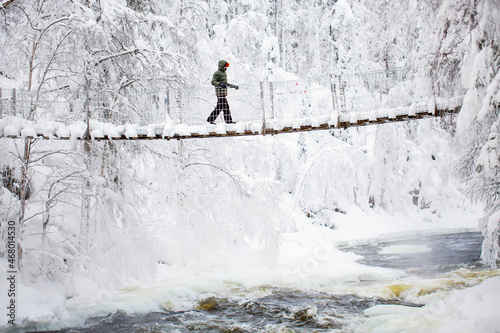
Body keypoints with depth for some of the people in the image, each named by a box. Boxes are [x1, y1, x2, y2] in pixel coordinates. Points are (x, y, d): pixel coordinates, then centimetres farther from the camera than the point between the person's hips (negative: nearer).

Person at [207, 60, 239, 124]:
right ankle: (229, 121, -3)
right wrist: (220, 84, -38)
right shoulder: (217, 73, -9)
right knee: (225, 106, -8)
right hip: (220, 92, -10)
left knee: (219, 107, 8)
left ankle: (211, 119, 11)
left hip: (223, 92, 10)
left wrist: (234, 86, 25)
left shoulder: (223, 73, 21)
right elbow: (213, 82, -21)